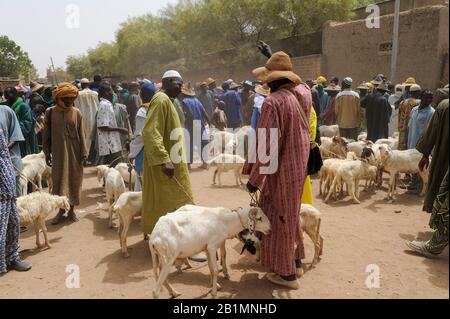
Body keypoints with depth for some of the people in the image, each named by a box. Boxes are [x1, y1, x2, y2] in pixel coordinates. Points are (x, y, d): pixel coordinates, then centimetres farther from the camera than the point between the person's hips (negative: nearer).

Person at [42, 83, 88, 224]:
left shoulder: (76, 113, -2)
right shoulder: (50, 112, -2)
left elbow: (81, 134, 0)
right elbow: (46, 134, 2)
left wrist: (84, 153, -4)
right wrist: (47, 153, -1)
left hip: (74, 152, 0)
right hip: (58, 153, 0)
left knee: (74, 180, 7)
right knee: (59, 180, 4)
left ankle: (71, 209, 21)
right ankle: (61, 210, 18)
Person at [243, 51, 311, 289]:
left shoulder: (273, 102, -22)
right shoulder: (304, 92, 0)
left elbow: (266, 146, -23)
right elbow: (297, 82, 26)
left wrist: (254, 178, -15)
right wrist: (274, 58, 29)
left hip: (282, 169, -8)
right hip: (300, 165, 8)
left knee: (280, 218, 6)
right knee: (291, 214, 23)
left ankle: (286, 273, 20)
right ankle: (296, 260, 36)